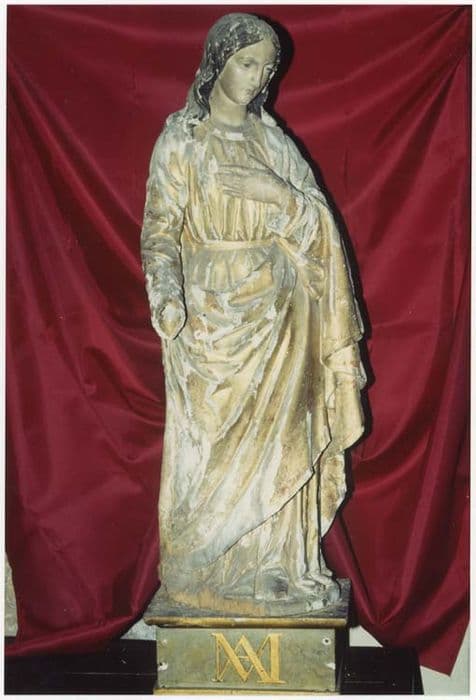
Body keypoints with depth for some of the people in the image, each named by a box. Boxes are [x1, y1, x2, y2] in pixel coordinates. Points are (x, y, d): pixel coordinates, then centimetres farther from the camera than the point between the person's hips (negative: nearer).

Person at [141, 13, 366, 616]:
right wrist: (168, 296, -21)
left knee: (274, 436, 6)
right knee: (213, 444, -1)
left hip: (274, 311, 4)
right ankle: (204, 569, 11)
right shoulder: (181, 139, -2)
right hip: (211, 310, -4)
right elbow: (161, 228, -8)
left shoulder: (271, 138, 12)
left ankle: (274, 563, 16)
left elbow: (312, 219, 11)